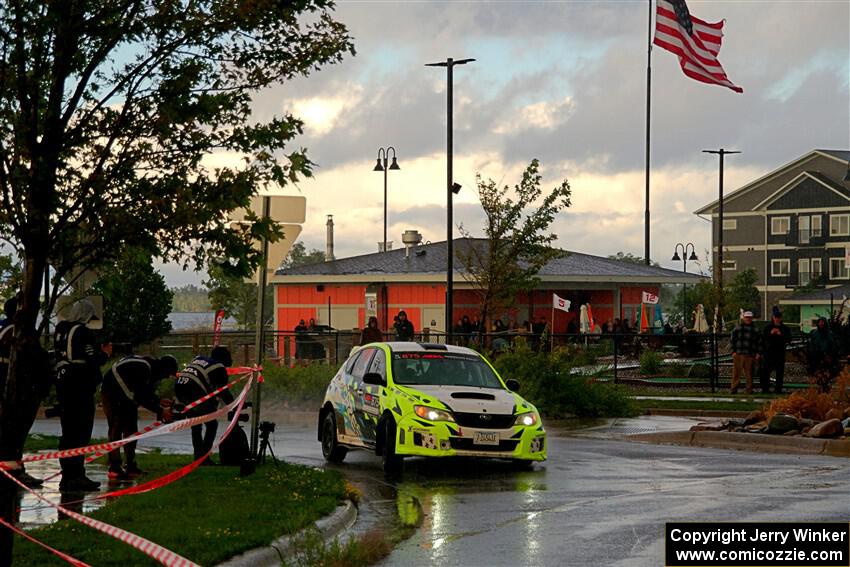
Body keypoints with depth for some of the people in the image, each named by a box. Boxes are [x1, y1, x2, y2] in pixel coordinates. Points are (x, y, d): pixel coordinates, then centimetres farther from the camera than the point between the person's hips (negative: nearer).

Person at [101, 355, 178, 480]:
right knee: (116, 428, -16)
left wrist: (159, 401, -9)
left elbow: (146, 393, 8)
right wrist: (160, 411, -28)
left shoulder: (153, 370, -2)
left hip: (126, 397, 10)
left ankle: (131, 466, 12)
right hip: (112, 393, -10)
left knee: (131, 428, 7)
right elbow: (142, 398, -33)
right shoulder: (142, 368, -32)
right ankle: (114, 468, -20)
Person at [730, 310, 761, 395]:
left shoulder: (755, 330, 12)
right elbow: (733, 340, 7)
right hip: (738, 354, -1)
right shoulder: (738, 328, 8)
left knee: (749, 373, 2)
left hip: (750, 355, 1)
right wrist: (733, 351, -2)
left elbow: (759, 342, 14)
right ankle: (734, 389, 1)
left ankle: (749, 390, 7)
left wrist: (758, 353, 4)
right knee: (736, 372, -3)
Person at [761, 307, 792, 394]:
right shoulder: (768, 327, 7)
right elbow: (763, 337, -1)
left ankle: (778, 389, 4)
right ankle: (765, 389, 2)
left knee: (780, 372, 0)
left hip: (780, 352, 0)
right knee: (766, 370, -4)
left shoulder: (785, 328, 6)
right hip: (769, 351, 0)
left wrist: (781, 335, -17)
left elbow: (789, 339, -3)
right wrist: (770, 333, -15)